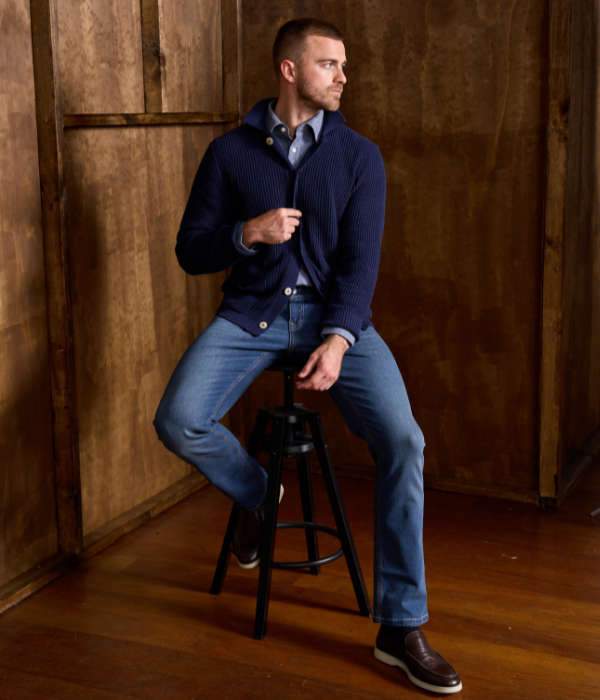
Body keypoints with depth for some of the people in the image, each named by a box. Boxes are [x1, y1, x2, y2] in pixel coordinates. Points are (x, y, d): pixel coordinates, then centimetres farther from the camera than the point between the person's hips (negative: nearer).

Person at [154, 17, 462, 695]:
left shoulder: (358, 156, 4)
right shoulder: (230, 152, 4)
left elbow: (360, 258, -4)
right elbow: (190, 251, 5)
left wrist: (339, 337, -21)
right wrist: (247, 232, -16)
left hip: (334, 314, 0)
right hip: (250, 313, 1)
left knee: (402, 441, -21)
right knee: (178, 421, -25)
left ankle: (400, 627, -8)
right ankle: (256, 493, 11)